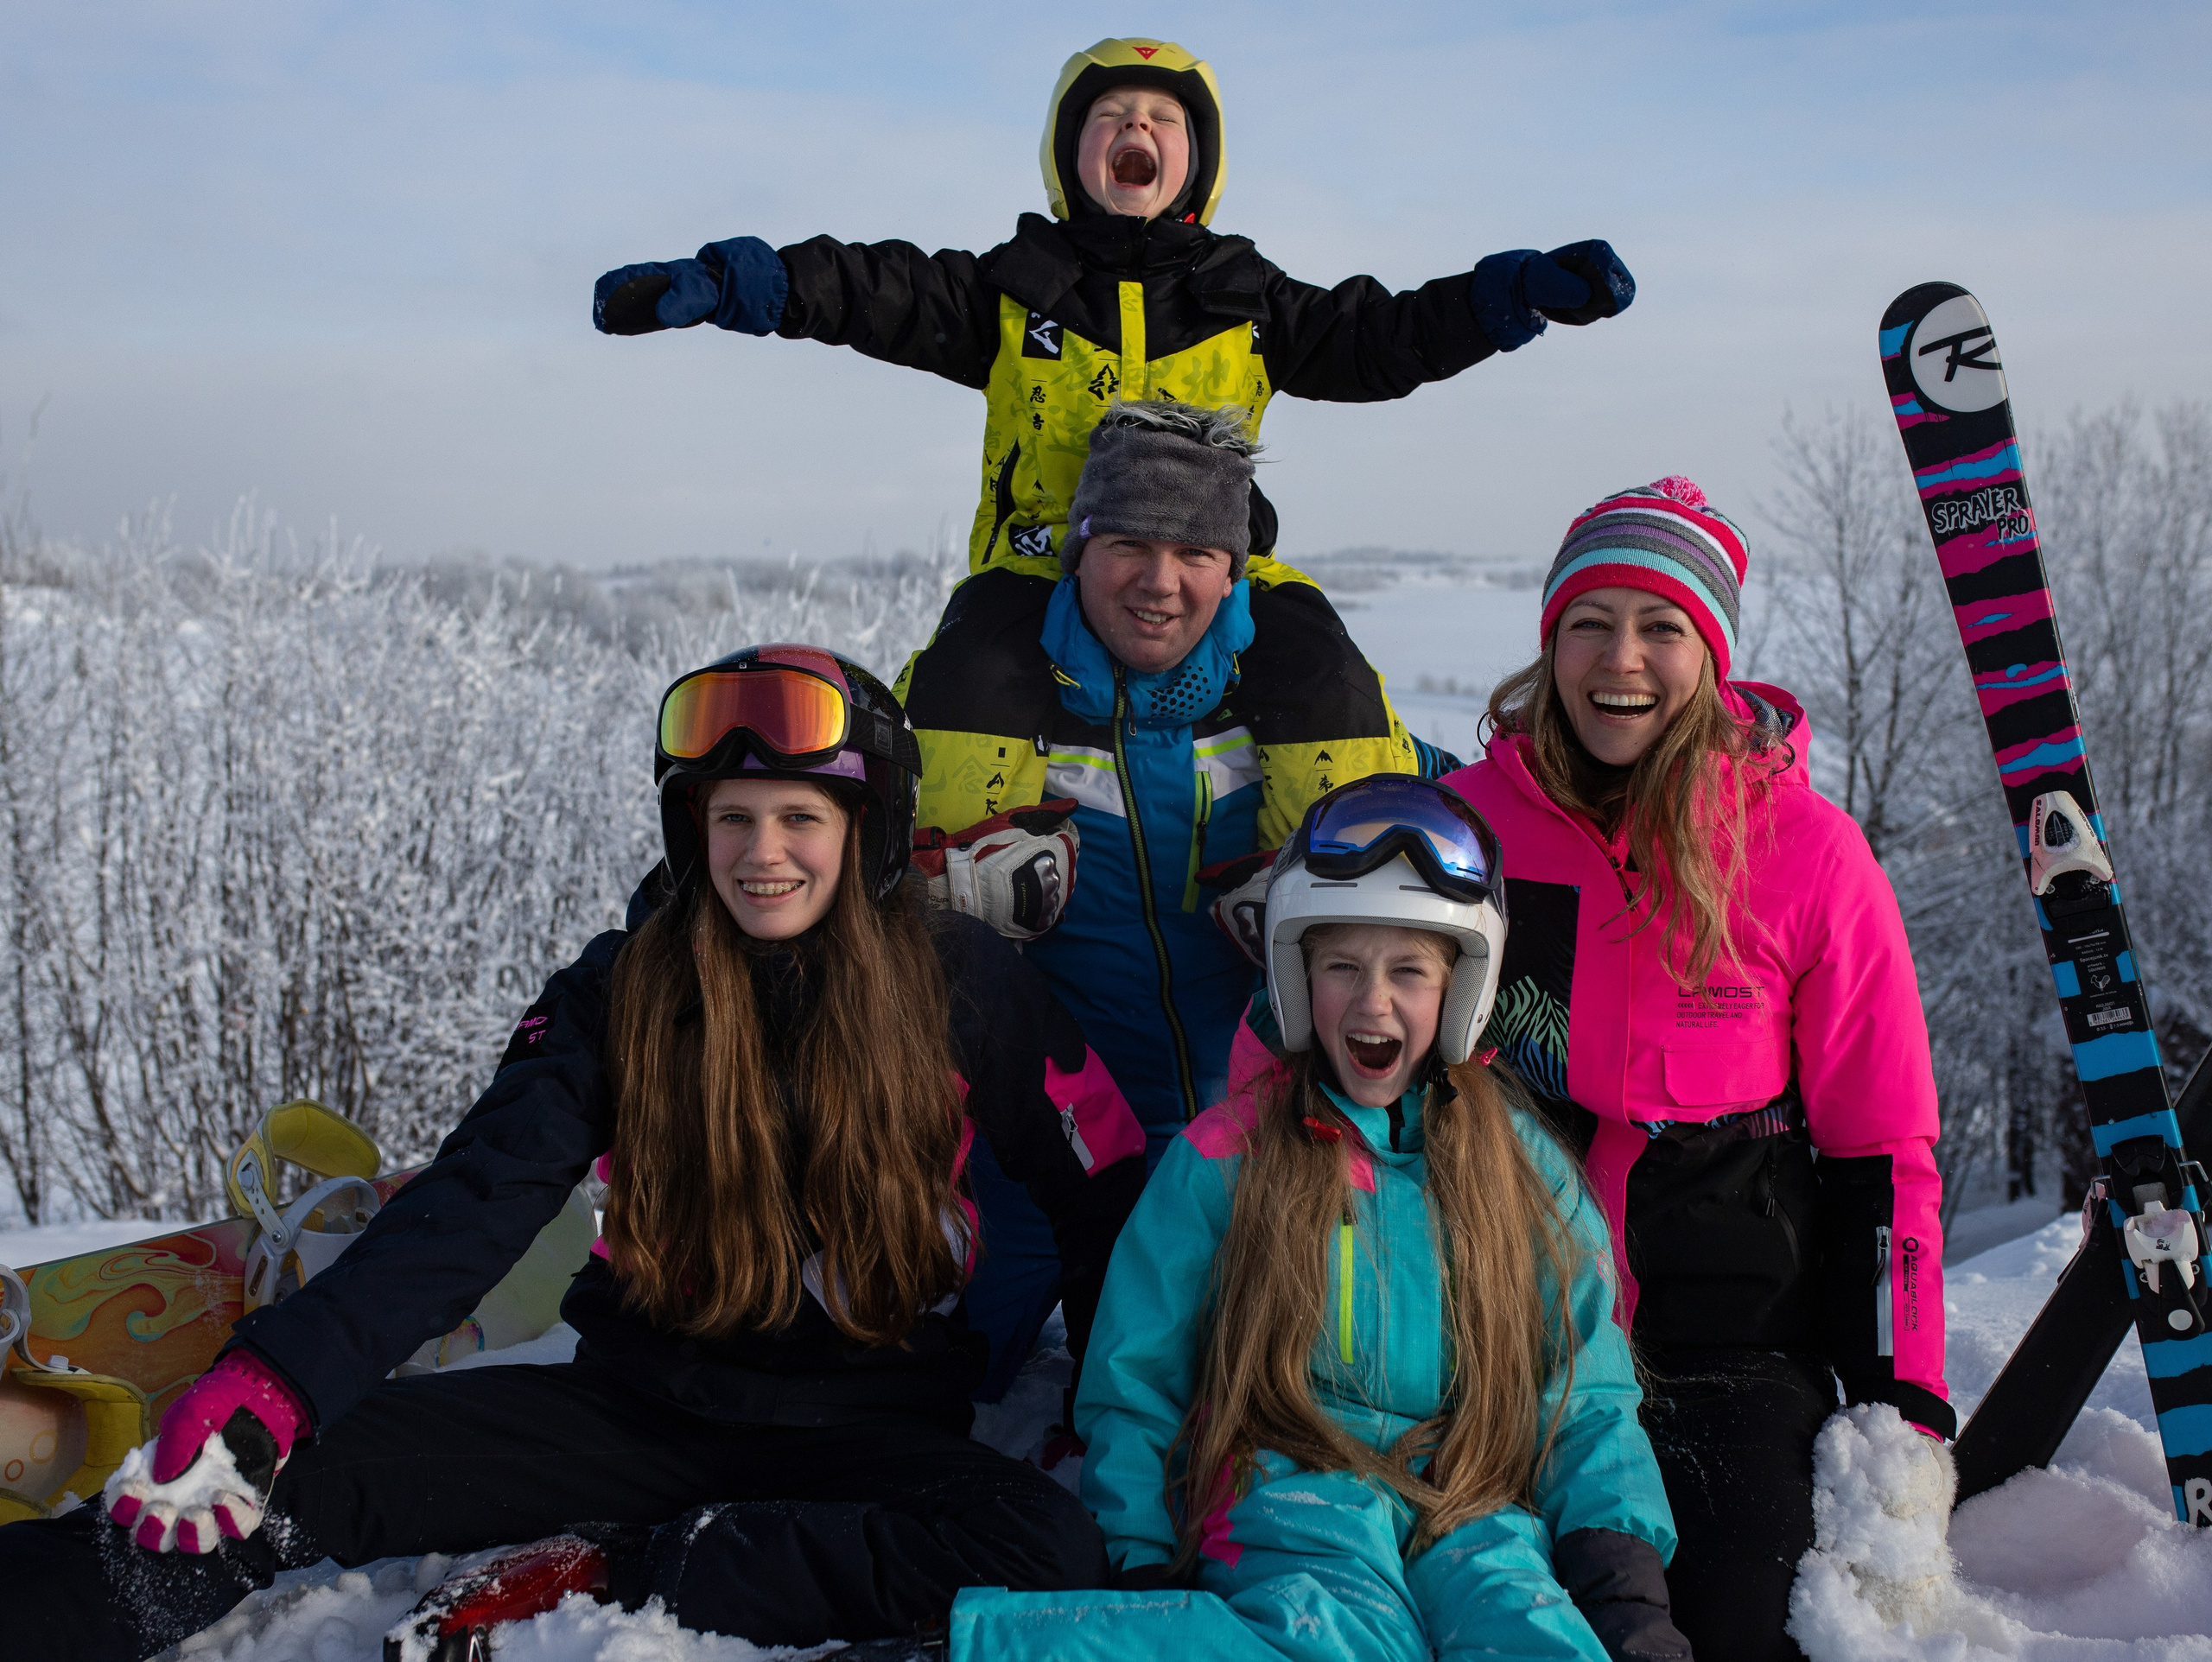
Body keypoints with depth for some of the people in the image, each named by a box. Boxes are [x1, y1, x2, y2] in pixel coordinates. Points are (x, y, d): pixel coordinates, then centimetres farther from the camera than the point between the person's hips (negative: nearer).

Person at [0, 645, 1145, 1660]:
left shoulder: (962, 983, -5)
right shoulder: (624, 990, -2)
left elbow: (1104, 1193, 0)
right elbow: (478, 1199, -11)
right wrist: (277, 1376, -25)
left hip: (870, 1429, -1)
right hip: (643, 1400, 1)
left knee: (1055, 1549, -32)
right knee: (317, 1467, -18)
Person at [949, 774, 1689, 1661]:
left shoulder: (1518, 1161, 12)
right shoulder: (1227, 1155, 6)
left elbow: (1587, 1397, 12)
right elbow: (1133, 1386, 10)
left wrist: (1624, 1576, -4)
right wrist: (1145, 1566, -1)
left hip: (1471, 1497, 2)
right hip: (1290, 1481, -1)